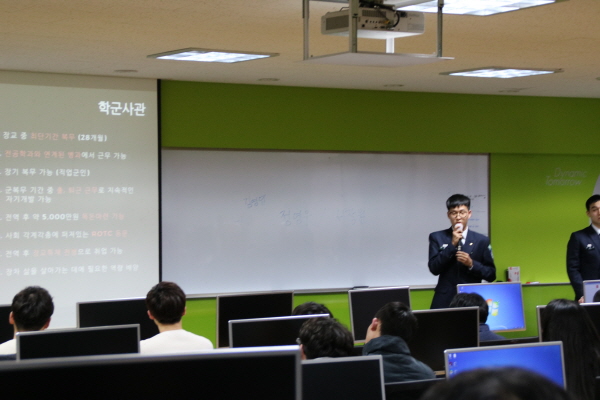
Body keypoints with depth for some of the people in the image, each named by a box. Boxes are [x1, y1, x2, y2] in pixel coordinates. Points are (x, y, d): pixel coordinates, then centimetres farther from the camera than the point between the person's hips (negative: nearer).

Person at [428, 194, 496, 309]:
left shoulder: (482, 241, 6)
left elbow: (491, 275, 7)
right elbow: (434, 269, -5)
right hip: (445, 302, 0)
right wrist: (452, 244, -11)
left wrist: (472, 264, -11)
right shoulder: (437, 238, 6)